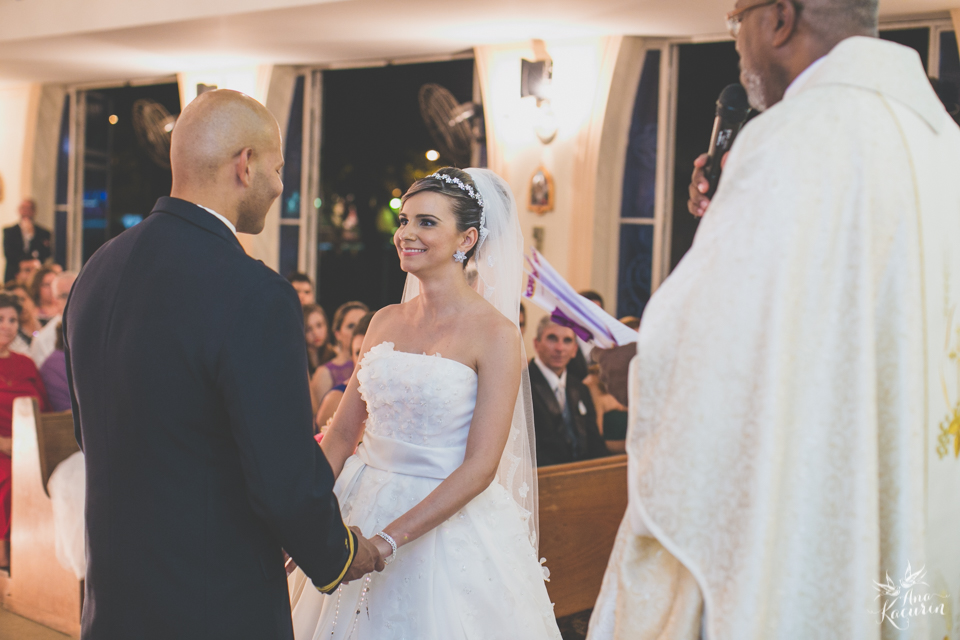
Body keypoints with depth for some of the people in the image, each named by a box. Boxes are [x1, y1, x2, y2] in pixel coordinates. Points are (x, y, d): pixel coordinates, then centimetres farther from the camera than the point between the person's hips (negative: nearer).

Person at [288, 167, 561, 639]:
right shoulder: (385, 322, 4)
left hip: (448, 522, -5)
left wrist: (388, 540, -22)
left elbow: (480, 467, -17)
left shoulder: (494, 333, -12)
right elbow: (342, 433, 7)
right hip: (361, 506, 5)